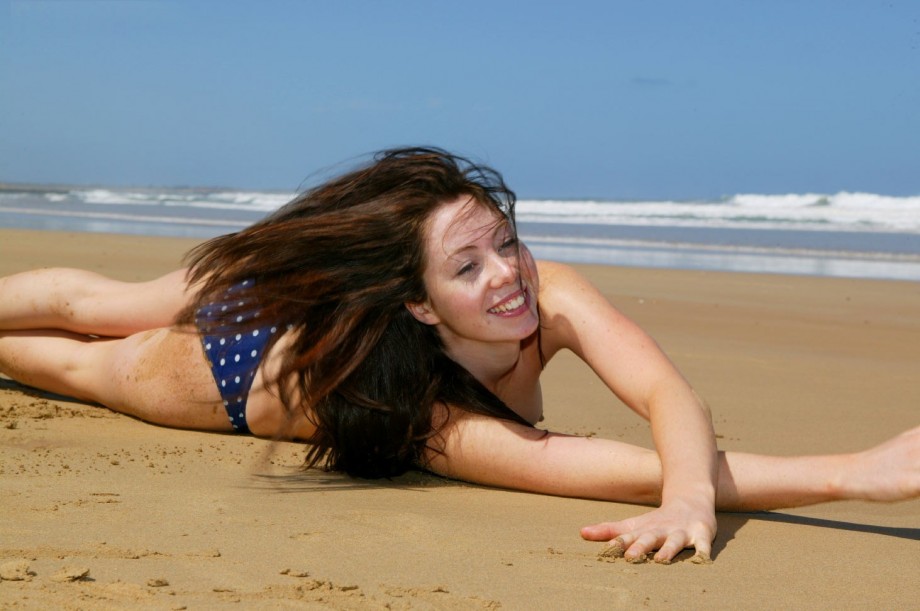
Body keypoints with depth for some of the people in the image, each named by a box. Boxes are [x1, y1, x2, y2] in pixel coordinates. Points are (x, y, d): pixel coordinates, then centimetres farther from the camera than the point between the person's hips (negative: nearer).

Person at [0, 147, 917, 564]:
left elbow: (665, 393, -52)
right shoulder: (440, 427, -51)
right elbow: (627, 471, -60)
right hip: (248, 364, -4)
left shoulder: (552, 297, -41)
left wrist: (691, 494, -75)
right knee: (78, 356, 26)